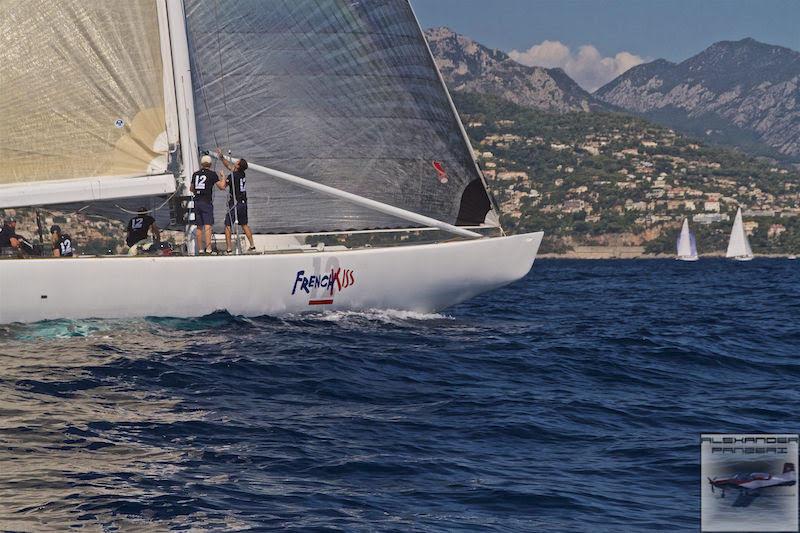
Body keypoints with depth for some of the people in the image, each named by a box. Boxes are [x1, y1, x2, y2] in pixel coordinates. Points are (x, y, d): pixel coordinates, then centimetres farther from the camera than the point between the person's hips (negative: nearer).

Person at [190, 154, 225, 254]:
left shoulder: (195, 174, 12)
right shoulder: (212, 174, -3)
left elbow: (191, 188, 24)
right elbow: (222, 187, -1)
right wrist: (222, 177, 15)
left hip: (197, 202, 5)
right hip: (207, 203, -5)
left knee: (199, 227, 11)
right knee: (208, 226, -10)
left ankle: (200, 249, 12)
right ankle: (208, 248, -20)